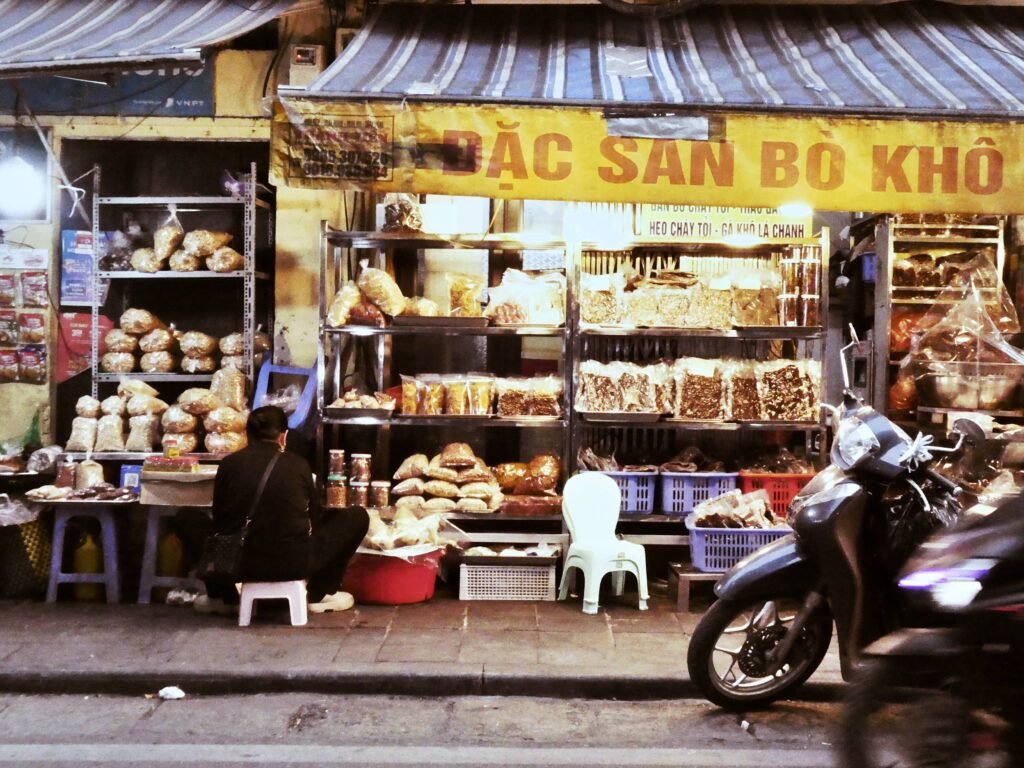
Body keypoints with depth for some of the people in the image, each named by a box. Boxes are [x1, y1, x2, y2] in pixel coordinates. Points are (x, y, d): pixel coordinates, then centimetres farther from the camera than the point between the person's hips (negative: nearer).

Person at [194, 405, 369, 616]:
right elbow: (314, 516, 14)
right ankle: (320, 593, 21)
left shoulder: (229, 464, 3)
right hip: (296, 563, -2)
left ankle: (224, 597, 31)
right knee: (357, 516, 18)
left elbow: (219, 521, 11)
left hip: (243, 564, 2)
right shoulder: (298, 464, 1)